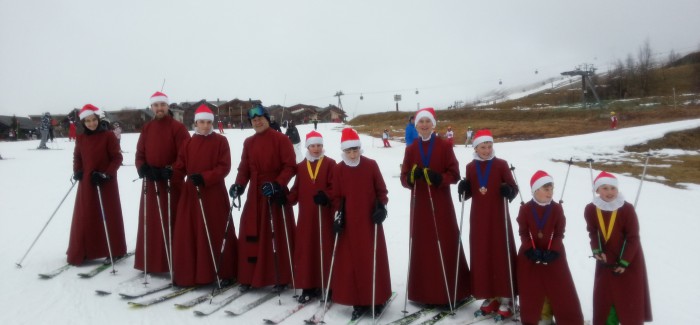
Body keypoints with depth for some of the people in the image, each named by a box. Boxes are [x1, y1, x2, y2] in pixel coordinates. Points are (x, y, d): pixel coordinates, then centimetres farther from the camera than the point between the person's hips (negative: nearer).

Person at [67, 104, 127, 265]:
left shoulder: (108, 136, -9)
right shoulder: (81, 138, 5)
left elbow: (117, 158, -9)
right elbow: (77, 157, 16)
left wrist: (106, 174, -17)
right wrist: (77, 171, 0)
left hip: (106, 183, -4)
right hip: (86, 183, 4)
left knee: (108, 217, 2)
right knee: (84, 218, 6)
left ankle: (113, 251, 12)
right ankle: (81, 252, 16)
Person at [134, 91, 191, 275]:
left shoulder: (178, 127, -5)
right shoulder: (146, 129, 12)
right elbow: (140, 154, 11)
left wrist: (171, 172, -21)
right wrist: (143, 168, -9)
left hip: (173, 182, -5)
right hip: (150, 182, 5)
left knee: (171, 223, -3)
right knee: (150, 223, 9)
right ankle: (150, 261, 18)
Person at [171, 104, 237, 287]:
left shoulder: (220, 141, -2)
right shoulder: (188, 143, 10)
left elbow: (224, 167, -9)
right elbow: (181, 166, 8)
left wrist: (205, 177, -20)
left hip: (214, 193, -4)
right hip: (191, 192, 4)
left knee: (218, 233, 1)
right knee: (187, 233, 5)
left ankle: (225, 273, 13)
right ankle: (187, 274, 16)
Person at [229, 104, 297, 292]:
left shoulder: (281, 139, -5)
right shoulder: (248, 142, 12)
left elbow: (290, 166, -10)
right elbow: (244, 168, 10)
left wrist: (277, 184, -23)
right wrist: (239, 185, -8)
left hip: (276, 194, -5)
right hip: (255, 194, 5)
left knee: (278, 235, 0)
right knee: (250, 234, 4)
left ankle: (281, 278, 9)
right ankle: (249, 277, 14)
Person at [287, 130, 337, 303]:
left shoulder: (330, 164, 1)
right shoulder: (301, 166, 11)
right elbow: (297, 190, 10)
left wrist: (326, 197, -22)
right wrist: (286, 198, -6)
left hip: (325, 214, -3)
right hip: (306, 215, 3)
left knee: (325, 248, 1)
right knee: (305, 250, 4)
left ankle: (326, 285, 13)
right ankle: (308, 287, 14)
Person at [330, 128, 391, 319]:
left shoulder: (371, 165, -2)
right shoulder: (338, 169, 1)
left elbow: (381, 189, 3)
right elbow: (336, 195, 6)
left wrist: (381, 207, -10)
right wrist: (338, 215, -3)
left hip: (370, 220, -1)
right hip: (349, 222, 1)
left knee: (373, 259, 4)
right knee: (352, 262, 2)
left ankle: (376, 299, 17)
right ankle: (359, 301, 13)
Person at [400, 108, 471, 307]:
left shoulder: (445, 146, 0)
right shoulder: (410, 150, 8)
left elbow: (454, 175, -4)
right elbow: (404, 179, 5)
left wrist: (438, 178, -22)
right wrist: (412, 176, -17)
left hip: (441, 203, -2)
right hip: (419, 204, 2)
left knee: (446, 246, -2)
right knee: (422, 246, 3)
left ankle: (450, 292, 8)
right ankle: (424, 292, 12)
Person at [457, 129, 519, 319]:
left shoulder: (501, 164, -4)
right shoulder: (471, 167, 6)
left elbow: (513, 187, -3)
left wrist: (508, 191, -24)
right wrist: (464, 189, -9)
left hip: (498, 216, -3)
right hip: (478, 217, 3)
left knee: (501, 254, 0)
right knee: (481, 255, 6)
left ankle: (506, 297, 10)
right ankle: (489, 295, 19)